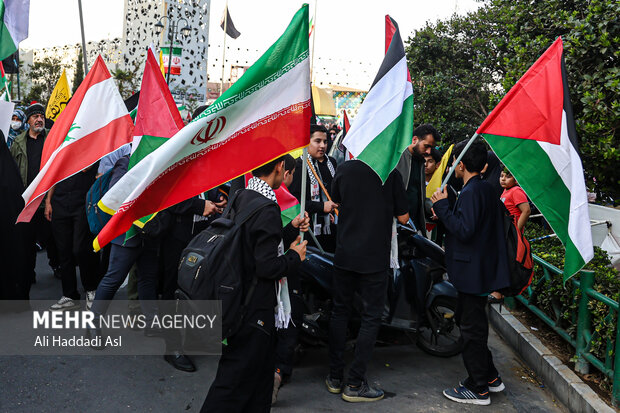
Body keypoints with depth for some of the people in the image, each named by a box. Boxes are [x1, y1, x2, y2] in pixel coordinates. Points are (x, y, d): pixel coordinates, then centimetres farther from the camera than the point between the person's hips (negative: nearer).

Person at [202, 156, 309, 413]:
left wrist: (292, 229, 16)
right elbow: (268, 266, -23)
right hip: (255, 310, -9)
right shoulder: (267, 210, -22)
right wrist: (295, 256, -6)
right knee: (235, 383, 4)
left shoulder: (240, 198, 6)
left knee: (261, 374, 22)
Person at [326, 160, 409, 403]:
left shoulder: (344, 169, -1)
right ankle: (355, 384, 11)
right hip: (376, 258, -3)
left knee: (340, 312, 15)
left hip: (344, 255, 3)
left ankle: (335, 377, 23)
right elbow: (403, 217, -2)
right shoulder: (392, 174, -8)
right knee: (371, 317, 7)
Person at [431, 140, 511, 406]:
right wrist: (445, 213, 10)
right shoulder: (486, 189, 12)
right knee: (466, 319, 21)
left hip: (473, 271, -10)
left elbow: (464, 230, -27)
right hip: (482, 268, 10)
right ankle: (490, 376, 31)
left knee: (472, 328, 0)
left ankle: (478, 389, 12)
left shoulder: (472, 192, -19)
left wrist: (443, 207, -19)